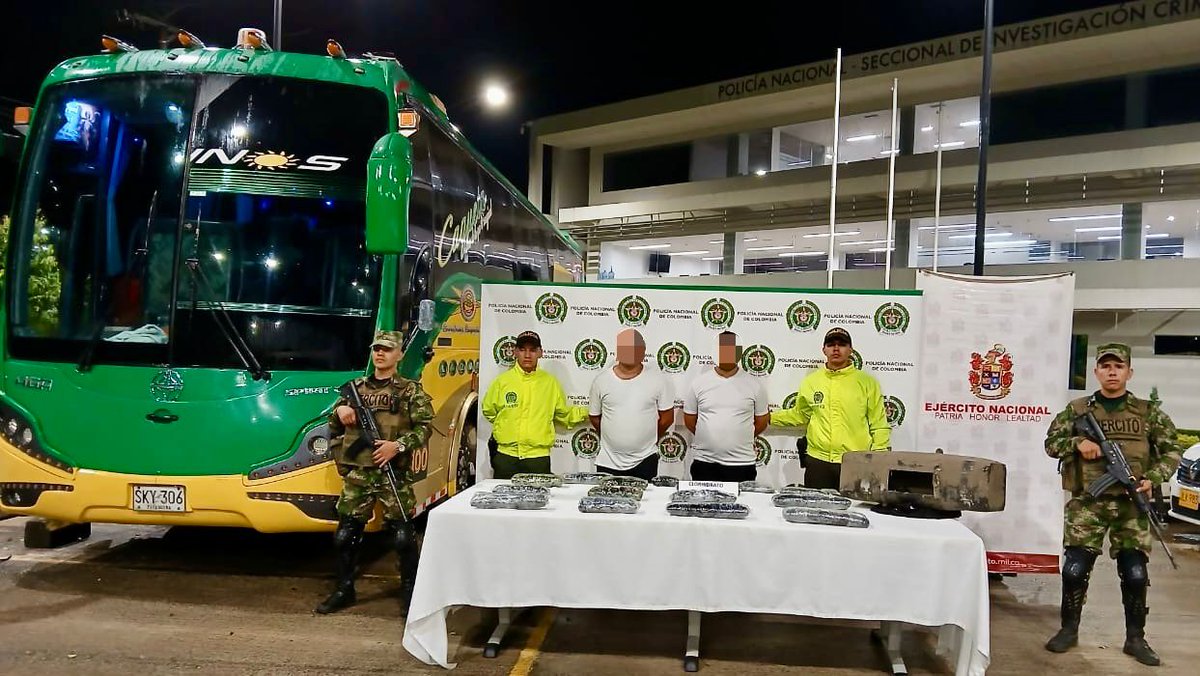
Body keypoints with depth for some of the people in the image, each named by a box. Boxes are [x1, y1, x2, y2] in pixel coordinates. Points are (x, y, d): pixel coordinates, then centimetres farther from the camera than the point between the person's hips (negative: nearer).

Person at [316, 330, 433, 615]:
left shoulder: (410, 390, 2)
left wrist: (399, 445, -18)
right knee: (346, 533, 8)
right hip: (357, 474, 4)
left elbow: (424, 427, -5)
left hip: (394, 474, -4)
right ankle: (344, 589, 26)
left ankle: (410, 591, 13)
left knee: (402, 534, -4)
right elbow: (334, 427, 22)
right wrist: (339, 410, 0)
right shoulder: (355, 387, 14)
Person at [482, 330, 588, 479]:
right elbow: (488, 410, 16)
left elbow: (564, 414, 14)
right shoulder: (502, 380, 3)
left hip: (538, 457, 0)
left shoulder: (550, 382, 6)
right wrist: (507, 426, 11)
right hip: (506, 456, 0)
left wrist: (589, 411, 8)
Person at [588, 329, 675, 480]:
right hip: (609, 461, 1)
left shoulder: (657, 380, -4)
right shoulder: (601, 380, -1)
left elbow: (667, 417, 3)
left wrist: (648, 439, 9)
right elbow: (594, 417, 9)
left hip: (644, 461, -1)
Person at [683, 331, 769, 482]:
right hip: (704, 463, 1)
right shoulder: (698, 383, 1)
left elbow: (761, 422, 9)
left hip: (742, 464, 0)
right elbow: (690, 421, 9)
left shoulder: (755, 385, 0)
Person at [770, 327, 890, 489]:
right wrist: (768, 417, 15)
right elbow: (799, 415, 21)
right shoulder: (810, 381, 8)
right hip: (818, 462, 2)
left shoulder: (867, 382, 2)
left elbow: (879, 426, 2)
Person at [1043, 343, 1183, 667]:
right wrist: (1077, 443, -13)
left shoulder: (1148, 412, 5)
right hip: (1087, 503, 0)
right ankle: (1069, 630, 15)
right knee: (1074, 569, -3)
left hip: (1131, 504, 1)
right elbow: (1051, 443, 6)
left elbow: (1172, 450, 8)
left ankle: (1135, 638, 20)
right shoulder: (1077, 409, 4)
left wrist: (1152, 478, -6)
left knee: (1135, 574, 2)